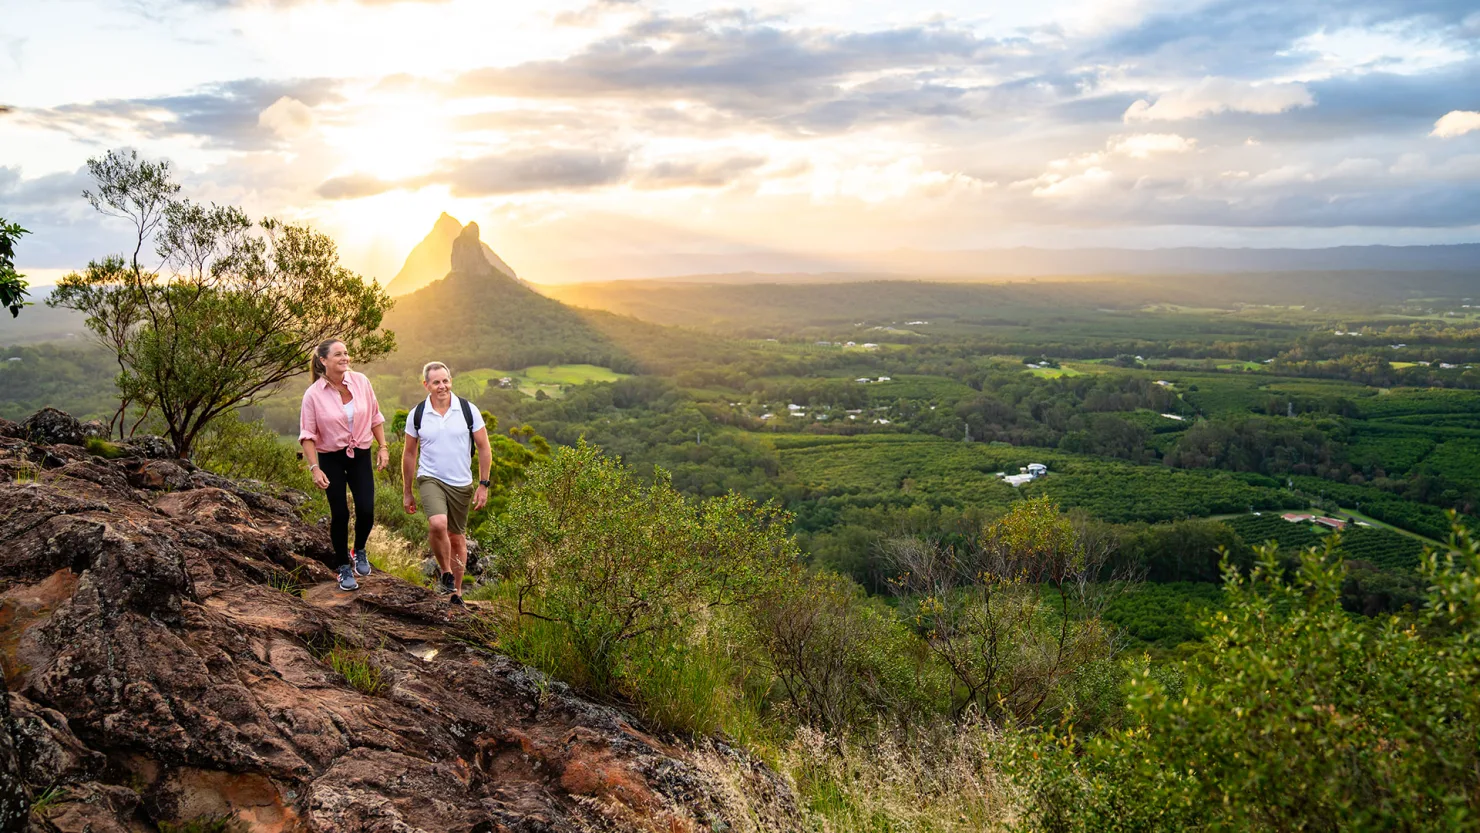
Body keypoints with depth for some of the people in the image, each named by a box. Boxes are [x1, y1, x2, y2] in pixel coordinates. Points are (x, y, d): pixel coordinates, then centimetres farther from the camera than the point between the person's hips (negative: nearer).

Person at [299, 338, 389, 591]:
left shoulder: (361, 382, -5)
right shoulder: (314, 394, -12)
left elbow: (375, 417, 7)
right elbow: (307, 435, -9)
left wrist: (383, 447, 3)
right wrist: (314, 468, -16)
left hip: (360, 456, 2)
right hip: (331, 458, -2)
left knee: (366, 510, -8)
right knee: (340, 514, 0)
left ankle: (359, 551, 23)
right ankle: (343, 567, 20)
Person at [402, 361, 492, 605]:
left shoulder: (468, 410, -4)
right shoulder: (417, 415, -2)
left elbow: (484, 448, 1)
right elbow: (409, 454, 8)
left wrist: (483, 485, -4)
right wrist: (407, 492, 10)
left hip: (461, 484, 1)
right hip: (430, 479, -1)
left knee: (457, 537, 11)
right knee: (438, 524, -27)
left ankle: (457, 592, 26)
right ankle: (446, 573, -2)